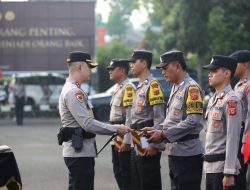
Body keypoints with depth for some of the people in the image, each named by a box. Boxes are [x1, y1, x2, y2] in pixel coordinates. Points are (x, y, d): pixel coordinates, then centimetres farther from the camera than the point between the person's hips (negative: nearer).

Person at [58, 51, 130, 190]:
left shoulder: (74, 90, 18)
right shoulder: (73, 92, -15)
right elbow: (88, 123, -22)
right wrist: (115, 129, -16)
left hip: (80, 152, 11)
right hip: (79, 153, -11)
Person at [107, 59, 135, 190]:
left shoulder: (129, 88, -15)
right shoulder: (119, 88, 17)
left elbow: (130, 116, -20)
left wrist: (126, 141, -23)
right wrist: (116, 139, 18)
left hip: (124, 140, -10)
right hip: (117, 139, 10)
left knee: (126, 173, -5)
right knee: (118, 172, 14)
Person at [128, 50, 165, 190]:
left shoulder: (153, 85, -13)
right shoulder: (140, 87, 18)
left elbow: (159, 118, -19)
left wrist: (154, 145, -22)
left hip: (148, 146, -10)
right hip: (138, 145, 10)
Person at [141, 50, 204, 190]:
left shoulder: (191, 88, -13)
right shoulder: (175, 88, 16)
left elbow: (193, 121, -22)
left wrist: (164, 134, -18)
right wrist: (157, 131, 4)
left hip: (188, 153, -10)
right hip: (174, 152, 10)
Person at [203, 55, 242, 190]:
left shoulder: (231, 100, -14)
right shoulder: (213, 100, 15)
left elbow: (233, 139, -19)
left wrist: (229, 174, -22)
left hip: (222, 167, -9)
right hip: (210, 167, 9)